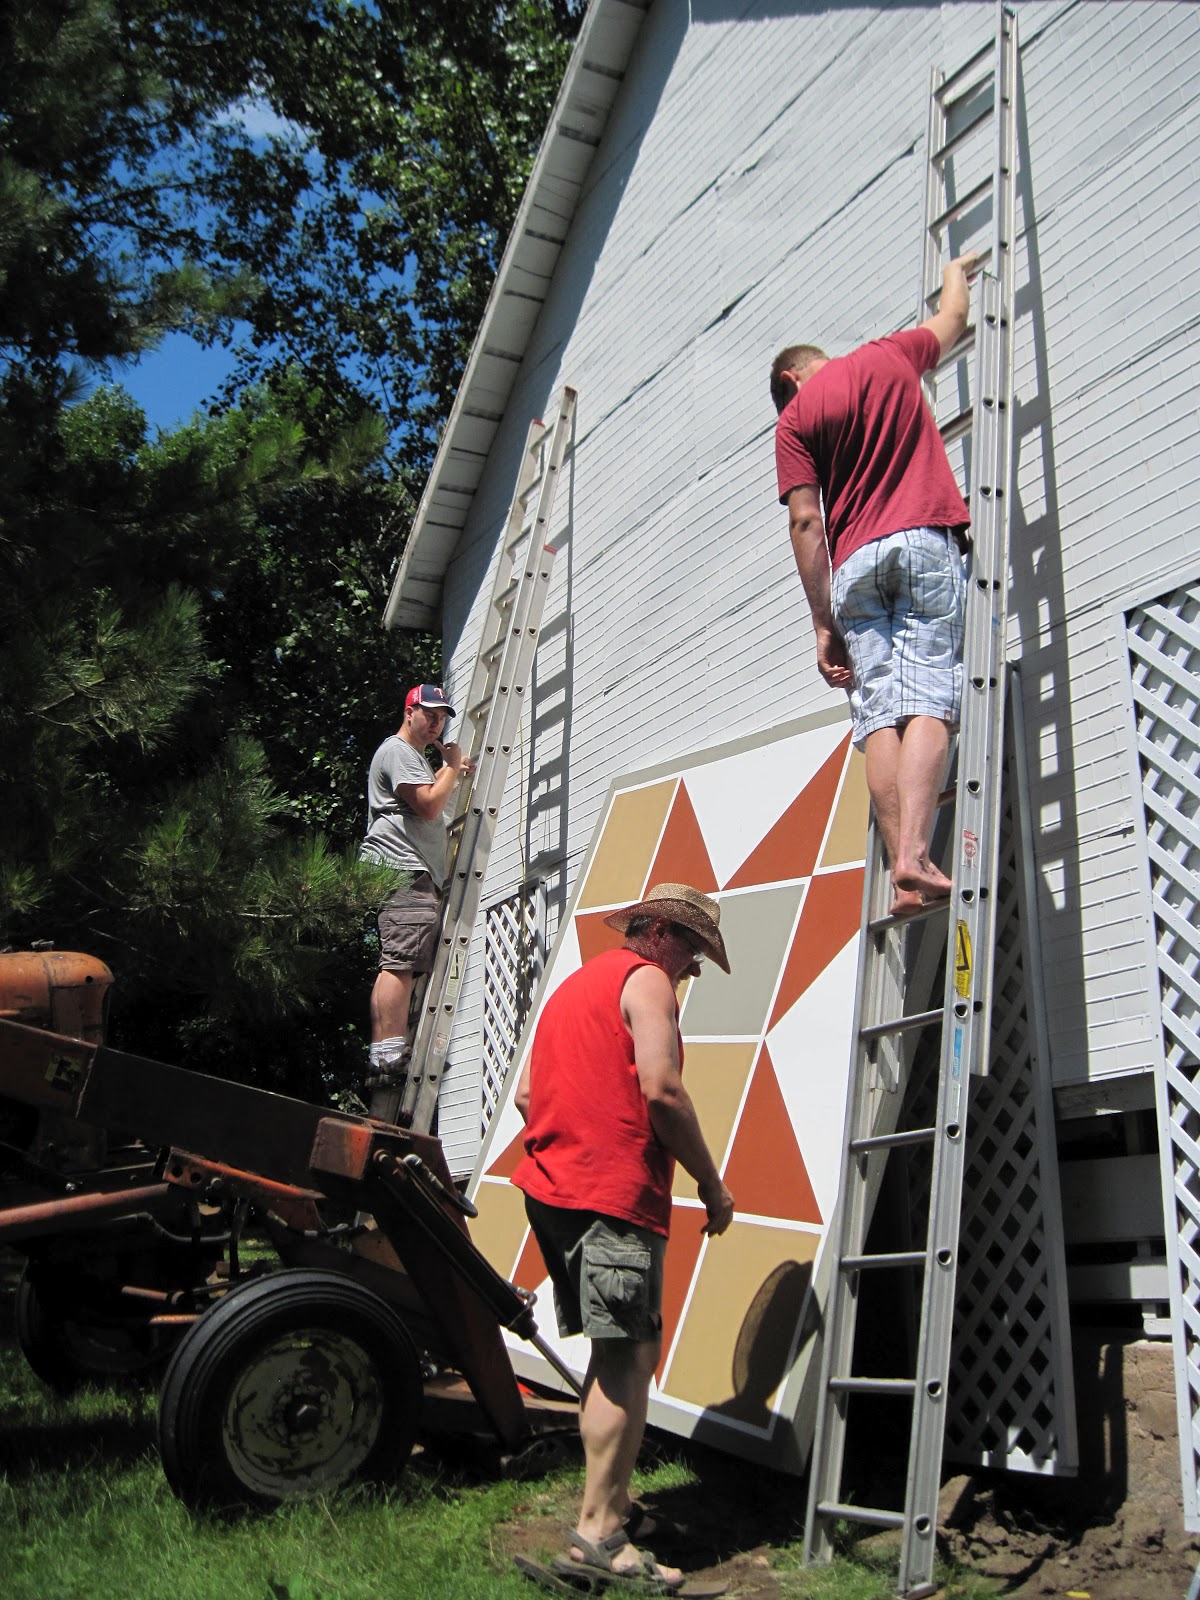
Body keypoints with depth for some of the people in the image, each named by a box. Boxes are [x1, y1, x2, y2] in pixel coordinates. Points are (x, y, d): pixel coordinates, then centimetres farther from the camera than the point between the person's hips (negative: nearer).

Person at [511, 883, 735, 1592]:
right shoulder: (646, 980, -3)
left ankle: (612, 1501, 23)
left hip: (555, 1188, 10)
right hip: (615, 1195, -9)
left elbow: (528, 1093, 23)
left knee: (616, 1353, 17)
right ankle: (600, 1536, -9)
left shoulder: (576, 983, 24)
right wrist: (713, 1186, -8)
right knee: (630, 1355, -8)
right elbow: (661, 1090, -15)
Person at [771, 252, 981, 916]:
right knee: (928, 703, -12)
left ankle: (902, 873, -14)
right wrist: (955, 273, 61)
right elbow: (950, 323, 39)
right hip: (925, 541, 0)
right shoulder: (889, 356, 17)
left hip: (854, 563, 0)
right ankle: (914, 856, -28)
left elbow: (805, 522, 2)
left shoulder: (795, 418, 11)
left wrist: (824, 624, 1)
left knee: (879, 715, -4)